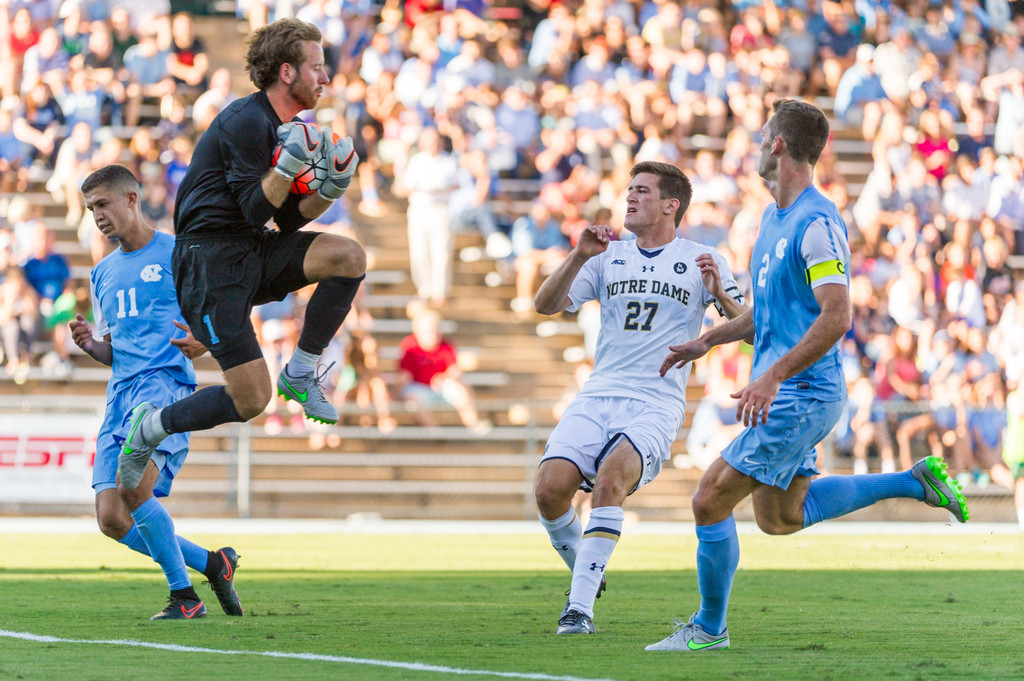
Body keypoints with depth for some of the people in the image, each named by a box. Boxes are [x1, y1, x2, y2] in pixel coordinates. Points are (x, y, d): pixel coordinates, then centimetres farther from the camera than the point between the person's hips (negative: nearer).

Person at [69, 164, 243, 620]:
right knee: (111, 519, -5)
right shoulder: (103, 274, 24)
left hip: (165, 381, -7)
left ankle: (183, 595, -14)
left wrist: (205, 341, -19)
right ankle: (212, 563, 12)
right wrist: (90, 345, 5)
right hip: (122, 393, 7)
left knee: (133, 487, -28)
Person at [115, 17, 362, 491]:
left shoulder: (289, 127, 14)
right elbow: (256, 209, -17)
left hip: (253, 251, 8)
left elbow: (289, 220, 14)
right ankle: (151, 428, 11)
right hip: (210, 260, -8)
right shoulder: (247, 121, -14)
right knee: (251, 400, -13)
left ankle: (299, 374, -1)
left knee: (350, 257, -16)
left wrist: (332, 188, -2)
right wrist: (290, 163, -28)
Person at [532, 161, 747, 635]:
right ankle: (585, 575, 10)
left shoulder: (702, 262, 7)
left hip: (656, 405, -3)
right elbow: (545, 305, 5)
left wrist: (721, 295, -18)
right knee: (549, 488, -18)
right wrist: (579, 257, -9)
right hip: (597, 397, 4)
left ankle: (580, 607, -27)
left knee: (611, 478, -31)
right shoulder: (607, 258, 15)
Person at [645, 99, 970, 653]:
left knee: (711, 502, -8)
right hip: (787, 395, 10)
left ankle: (709, 629, 6)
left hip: (800, 395, -10)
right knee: (780, 518, 19)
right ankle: (915, 482, 24)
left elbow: (836, 317, -25)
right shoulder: (773, 218, 13)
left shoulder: (817, 223, -18)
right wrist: (705, 342, 22)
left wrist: (773, 377, -28)